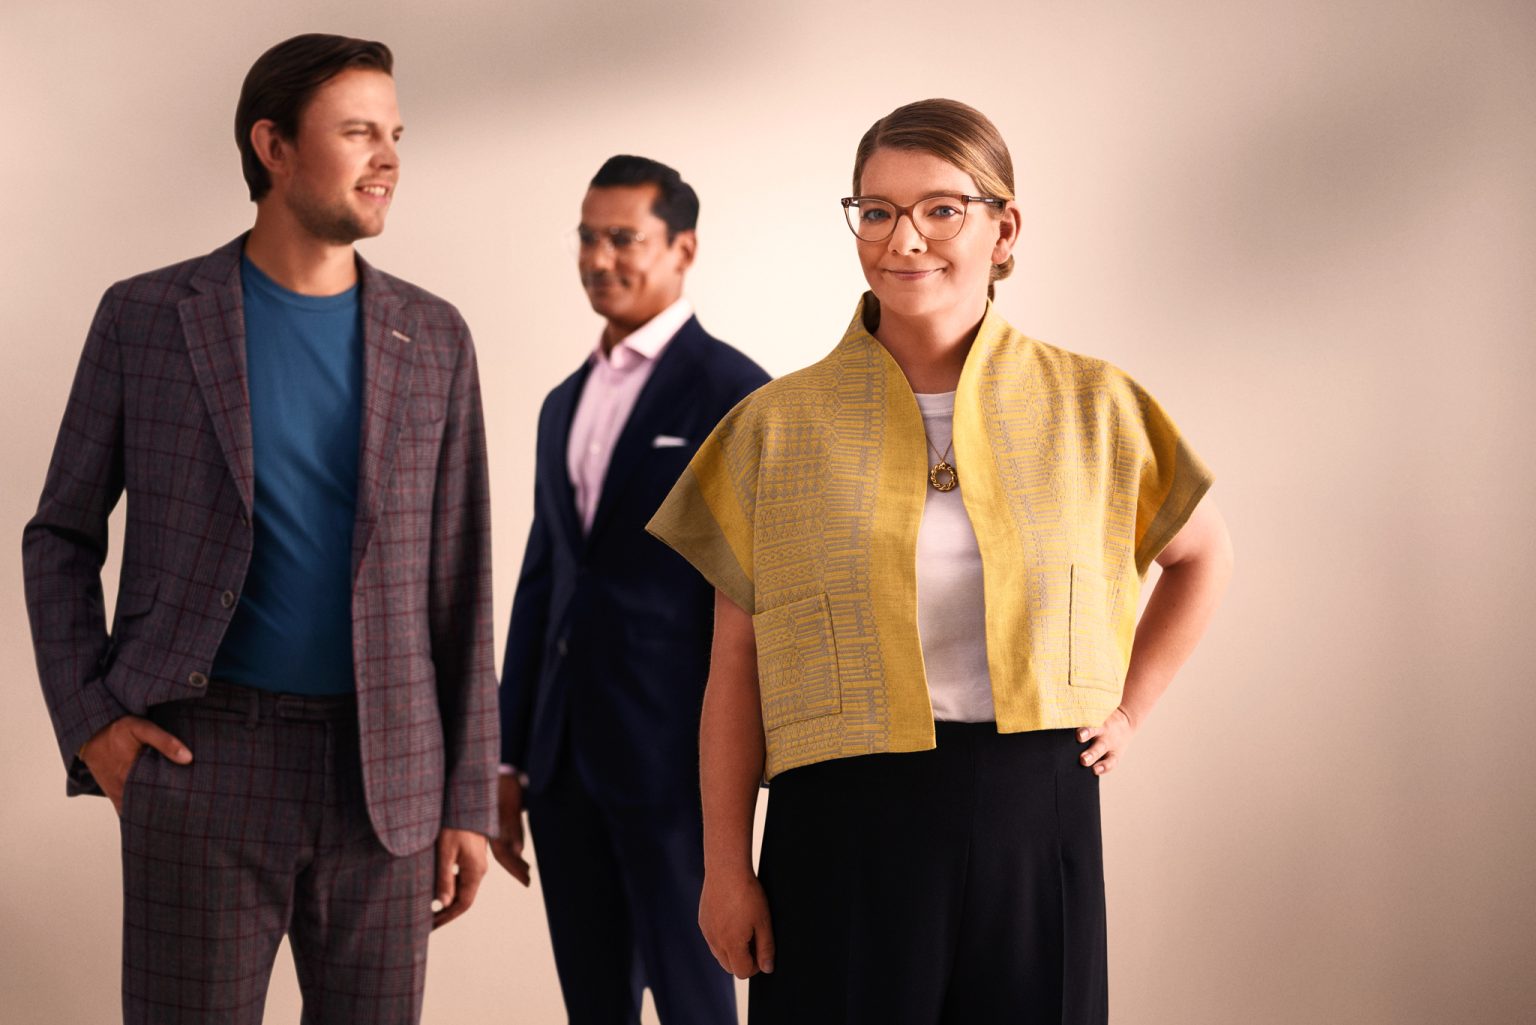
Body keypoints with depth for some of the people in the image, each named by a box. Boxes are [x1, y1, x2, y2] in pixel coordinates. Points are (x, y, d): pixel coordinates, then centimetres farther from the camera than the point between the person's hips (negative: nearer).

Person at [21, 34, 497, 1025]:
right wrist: (88, 722, -5)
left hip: (381, 772, 2)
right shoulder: (145, 318, 0)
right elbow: (62, 537, 8)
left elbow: (457, 580, 7)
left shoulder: (433, 339, 5)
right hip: (201, 759, -2)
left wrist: (468, 799, 4)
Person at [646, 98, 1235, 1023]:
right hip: (843, 821, -1)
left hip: (1033, 815, 1)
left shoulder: (1089, 408, 3)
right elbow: (736, 662, 2)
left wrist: (1129, 711, 9)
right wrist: (726, 866, -2)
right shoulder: (779, 426, 1)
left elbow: (1204, 556, 19)